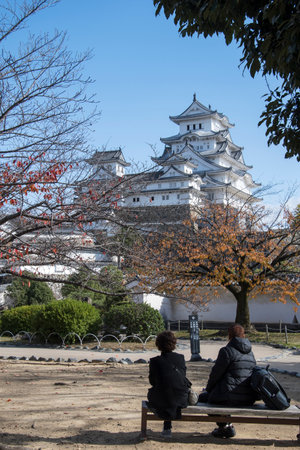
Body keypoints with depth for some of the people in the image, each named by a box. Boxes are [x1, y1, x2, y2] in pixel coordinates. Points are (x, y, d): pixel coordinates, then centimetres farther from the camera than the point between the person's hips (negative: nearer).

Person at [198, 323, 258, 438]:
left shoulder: (227, 351, -11)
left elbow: (216, 373, -8)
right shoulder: (250, 353, 12)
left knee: (202, 397, 15)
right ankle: (227, 425, 23)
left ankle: (224, 426, 10)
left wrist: (208, 389, 12)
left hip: (232, 398, -8)